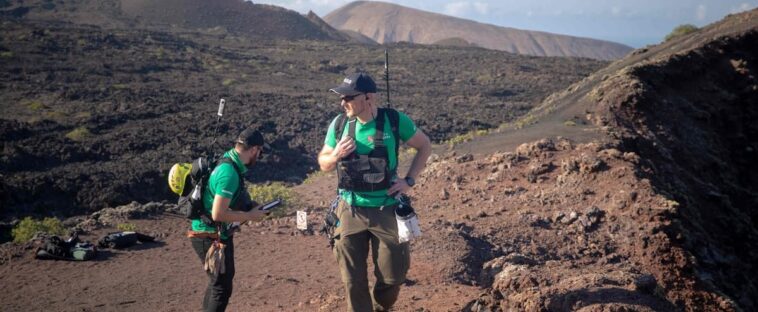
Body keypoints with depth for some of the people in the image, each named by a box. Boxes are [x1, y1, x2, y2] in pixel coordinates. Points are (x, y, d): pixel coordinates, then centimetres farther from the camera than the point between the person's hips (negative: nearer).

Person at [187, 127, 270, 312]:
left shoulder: (228, 163, 4)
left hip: (217, 234, 10)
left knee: (220, 281, 24)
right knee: (221, 287, 0)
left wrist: (248, 209, 9)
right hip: (211, 237, -10)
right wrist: (249, 216, -18)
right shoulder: (229, 173, -26)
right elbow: (218, 214, -29)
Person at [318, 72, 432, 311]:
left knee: (392, 278, 8)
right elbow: (323, 163, 8)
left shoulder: (395, 121, -10)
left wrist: (409, 180, -5)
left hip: (386, 211, -1)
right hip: (350, 211, 1)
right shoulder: (339, 124, -4)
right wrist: (336, 155, -15)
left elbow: (425, 146, 5)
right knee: (354, 281, 6)